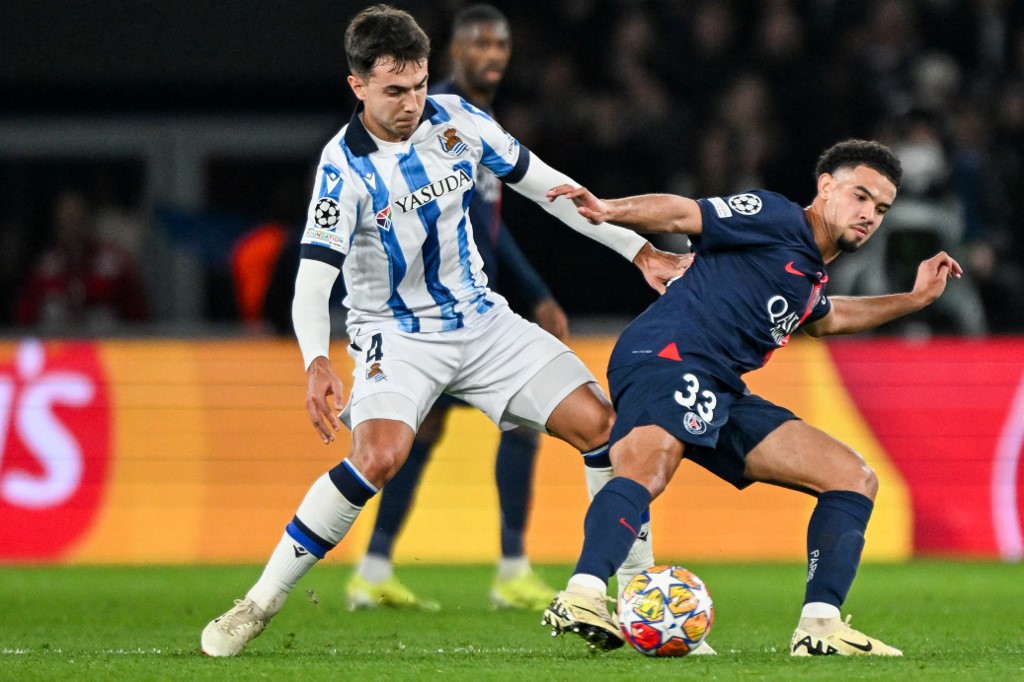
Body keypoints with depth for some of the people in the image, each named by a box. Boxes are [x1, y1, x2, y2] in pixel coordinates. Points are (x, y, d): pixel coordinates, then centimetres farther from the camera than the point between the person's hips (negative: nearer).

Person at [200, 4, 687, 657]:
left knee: (602, 426, -5)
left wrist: (638, 250, 6)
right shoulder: (346, 167, -20)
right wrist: (317, 363, -46)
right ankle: (260, 603, -21)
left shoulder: (456, 120, -6)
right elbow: (313, 279, -27)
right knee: (380, 454, -32)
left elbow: (546, 185, 6)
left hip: (482, 322, 6)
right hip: (396, 337, -6)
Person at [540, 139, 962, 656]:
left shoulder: (810, 274, 26)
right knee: (648, 467, -39)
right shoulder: (778, 220, -1)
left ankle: (820, 626, 2)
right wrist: (610, 210, -29)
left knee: (855, 479, 10)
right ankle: (583, 597, -57)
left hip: (721, 393, 10)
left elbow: (822, 318, 50)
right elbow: (683, 214, -12)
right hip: (666, 356, -10)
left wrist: (912, 300, 46)